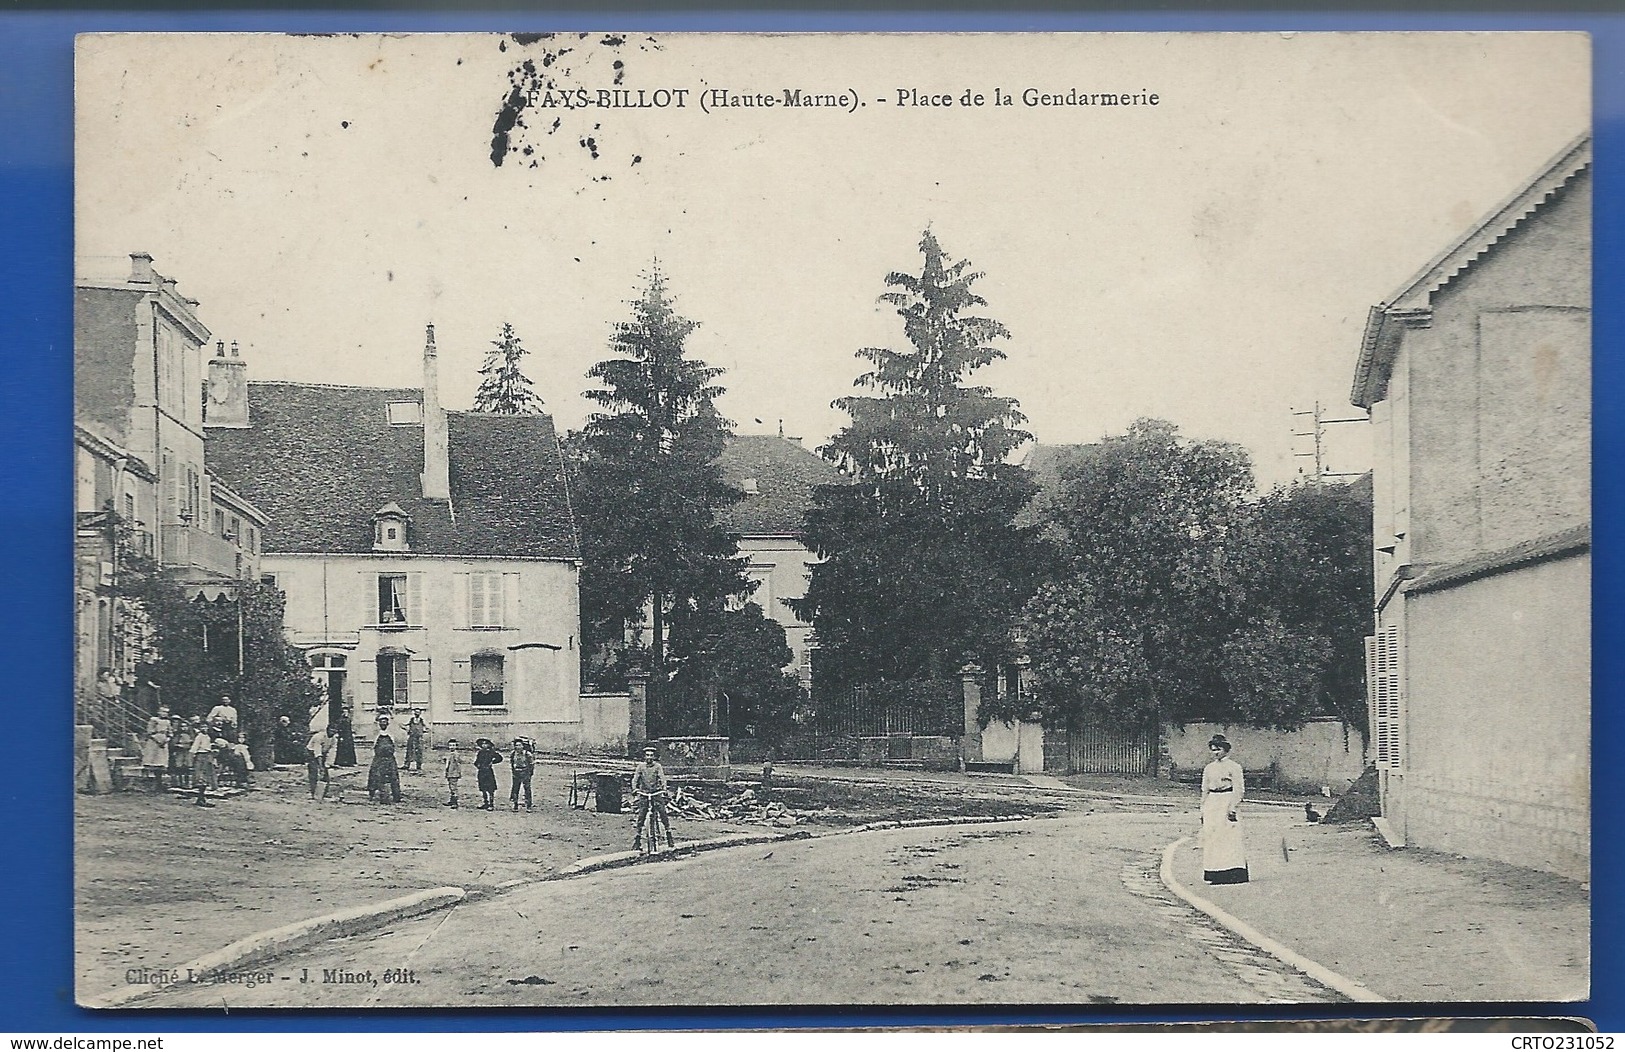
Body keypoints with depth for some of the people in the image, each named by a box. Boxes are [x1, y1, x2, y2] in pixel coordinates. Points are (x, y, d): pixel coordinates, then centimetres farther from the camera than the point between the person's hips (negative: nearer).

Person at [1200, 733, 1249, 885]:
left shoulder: (1234, 767, -1)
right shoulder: (1208, 769, 15)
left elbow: (1238, 789, -5)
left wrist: (1233, 808, -14)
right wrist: (1203, 811, 12)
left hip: (1227, 803, -5)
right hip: (1211, 807, 5)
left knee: (1230, 837, -9)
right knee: (1211, 838, 1)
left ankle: (1233, 874, -9)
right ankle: (1215, 874, 5)